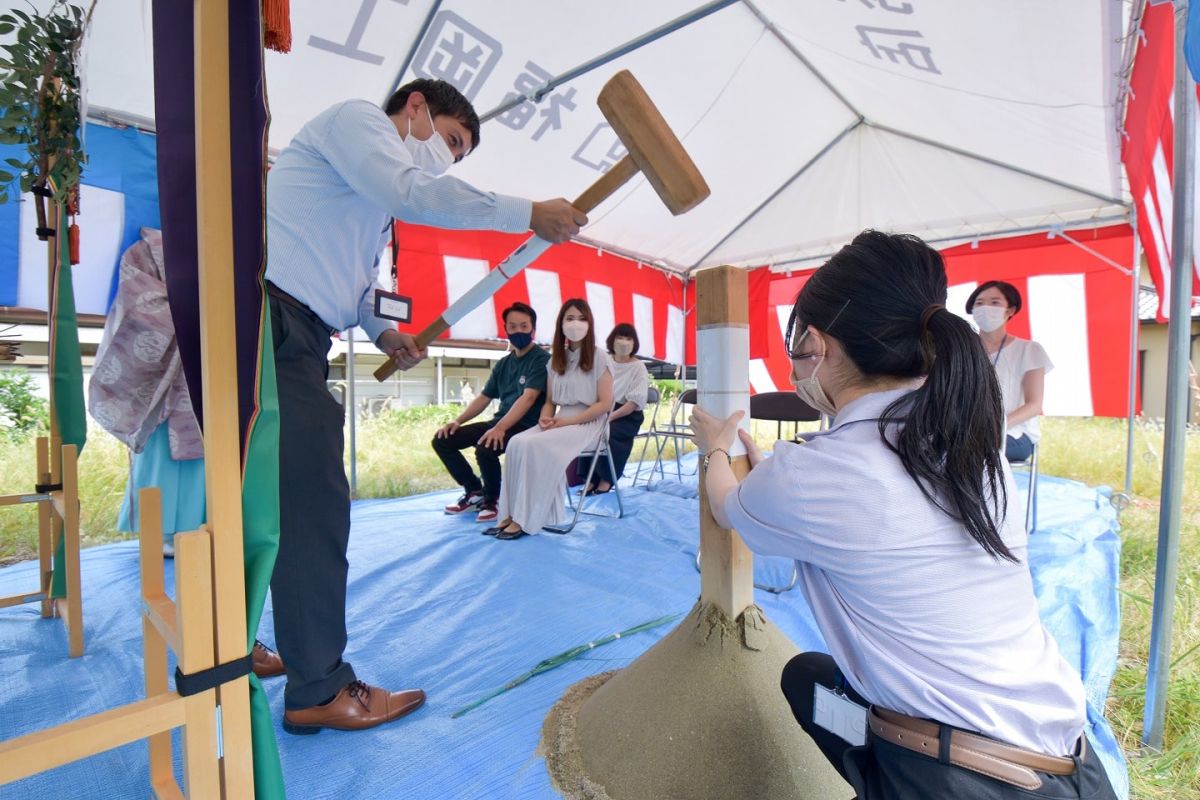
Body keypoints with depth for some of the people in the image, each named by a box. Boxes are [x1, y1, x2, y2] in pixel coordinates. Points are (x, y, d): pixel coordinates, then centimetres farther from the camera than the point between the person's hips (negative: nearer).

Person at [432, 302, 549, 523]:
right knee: (442, 440, 0)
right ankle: (475, 491, 13)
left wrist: (500, 428, -33)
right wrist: (457, 420, 0)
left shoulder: (541, 360, -9)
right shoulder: (503, 364, 14)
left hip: (525, 426, -8)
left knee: (485, 449, -35)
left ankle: (492, 500, -5)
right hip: (499, 423, 8)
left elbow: (528, 398, -22)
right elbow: (483, 398, 16)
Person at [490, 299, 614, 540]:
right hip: (559, 421, 5)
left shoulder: (599, 358, -4)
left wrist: (567, 421, -16)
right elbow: (549, 401, 15)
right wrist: (545, 418, -9)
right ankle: (511, 514, -20)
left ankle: (525, 520, -21)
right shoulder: (555, 360, 13)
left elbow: (605, 403, -10)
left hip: (587, 424, -5)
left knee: (536, 446, -29)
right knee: (517, 442, -22)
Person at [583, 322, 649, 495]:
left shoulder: (638, 367, 0)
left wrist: (611, 417, -23)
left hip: (627, 416, -4)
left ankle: (606, 478, -12)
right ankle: (592, 478, -14)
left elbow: (635, 401, -11)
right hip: (603, 411, 4)